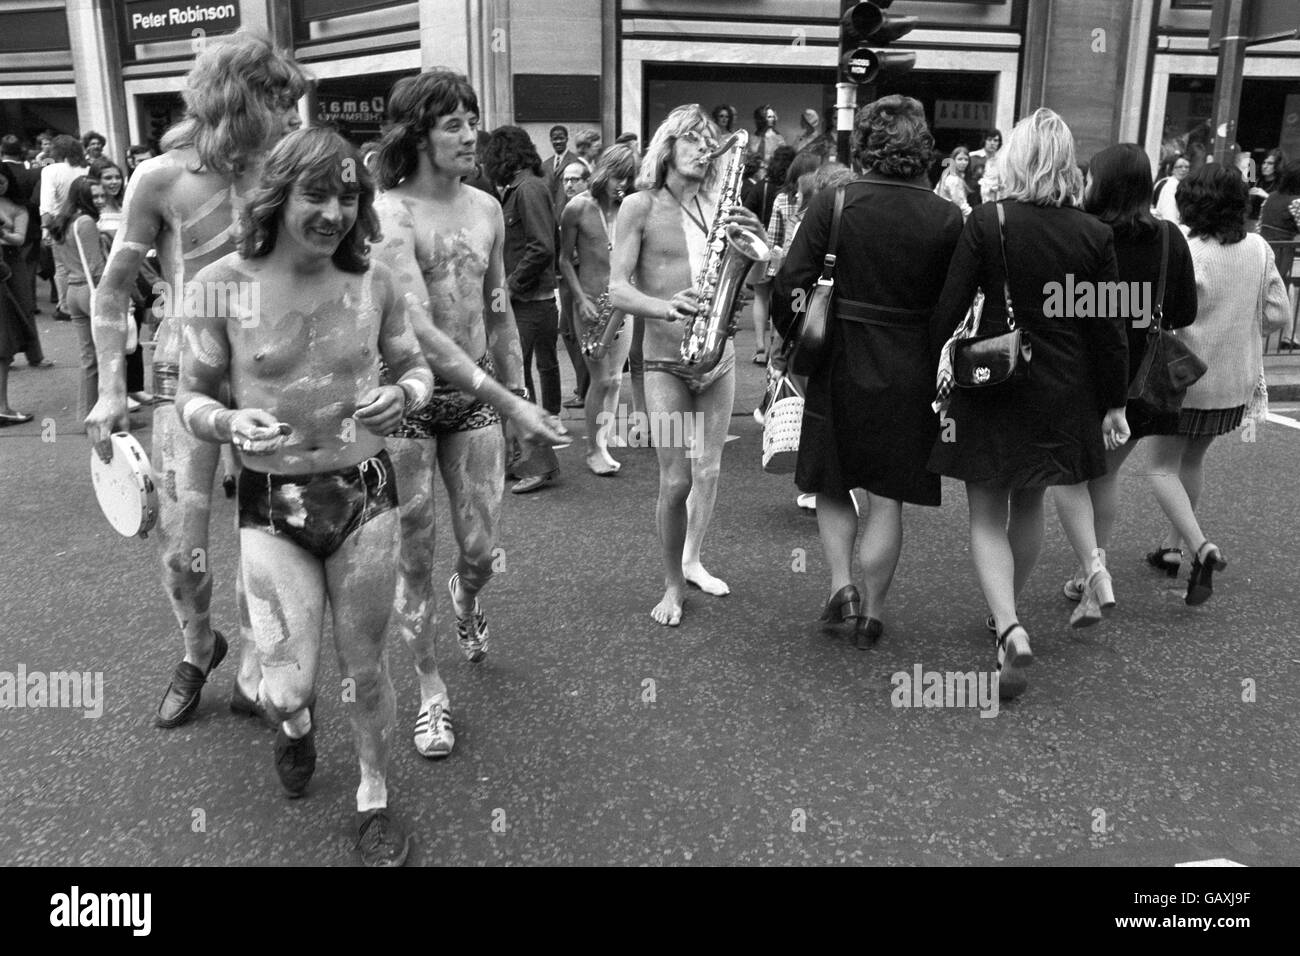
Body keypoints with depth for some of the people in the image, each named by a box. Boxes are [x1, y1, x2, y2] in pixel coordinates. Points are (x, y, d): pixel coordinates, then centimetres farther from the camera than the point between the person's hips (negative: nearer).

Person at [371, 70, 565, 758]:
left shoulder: (486, 208, 4)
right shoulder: (389, 211, -15)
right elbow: (418, 329, -24)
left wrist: (518, 399, 13)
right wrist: (509, 403, -26)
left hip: (474, 399, 5)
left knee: (480, 550, 8)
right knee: (413, 556, 6)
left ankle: (465, 601, 46)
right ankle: (431, 688, 25)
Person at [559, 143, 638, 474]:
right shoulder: (578, 207, -5)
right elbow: (565, 260, 0)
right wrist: (580, 300, -9)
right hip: (590, 302, -3)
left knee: (614, 378, 5)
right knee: (602, 378, -4)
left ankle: (603, 444, 17)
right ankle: (593, 451, 8)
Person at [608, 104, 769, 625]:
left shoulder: (717, 206, 9)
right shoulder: (641, 206, -2)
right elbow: (618, 289, -10)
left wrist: (757, 239, -15)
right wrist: (665, 307, -28)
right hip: (666, 359, -4)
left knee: (708, 470, 11)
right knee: (675, 480, -6)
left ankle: (692, 561, 31)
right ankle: (673, 585, 11)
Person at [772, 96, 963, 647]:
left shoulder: (832, 203, -10)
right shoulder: (946, 218, -7)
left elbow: (791, 284, -10)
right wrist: (933, 352, 14)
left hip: (841, 364, -1)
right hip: (911, 374, 1)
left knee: (832, 486, 18)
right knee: (887, 497, 11)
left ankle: (841, 585, 5)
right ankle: (872, 613, 19)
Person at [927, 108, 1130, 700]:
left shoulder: (986, 222, -11)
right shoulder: (1094, 235, -3)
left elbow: (949, 310, -12)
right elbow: (1109, 329, 0)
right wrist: (1114, 402, 9)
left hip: (990, 384, -3)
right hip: (1064, 391, 3)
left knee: (987, 517, 5)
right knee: (1029, 505, 22)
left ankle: (1009, 629, -12)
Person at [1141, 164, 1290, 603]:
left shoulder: (1184, 251, -19)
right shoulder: (1259, 249, -2)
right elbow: (1278, 314, 1)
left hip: (1187, 377, -6)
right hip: (1237, 382, 6)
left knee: (1163, 467, 5)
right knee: (1193, 460, 22)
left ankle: (1201, 547, -14)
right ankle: (1173, 547, 33)